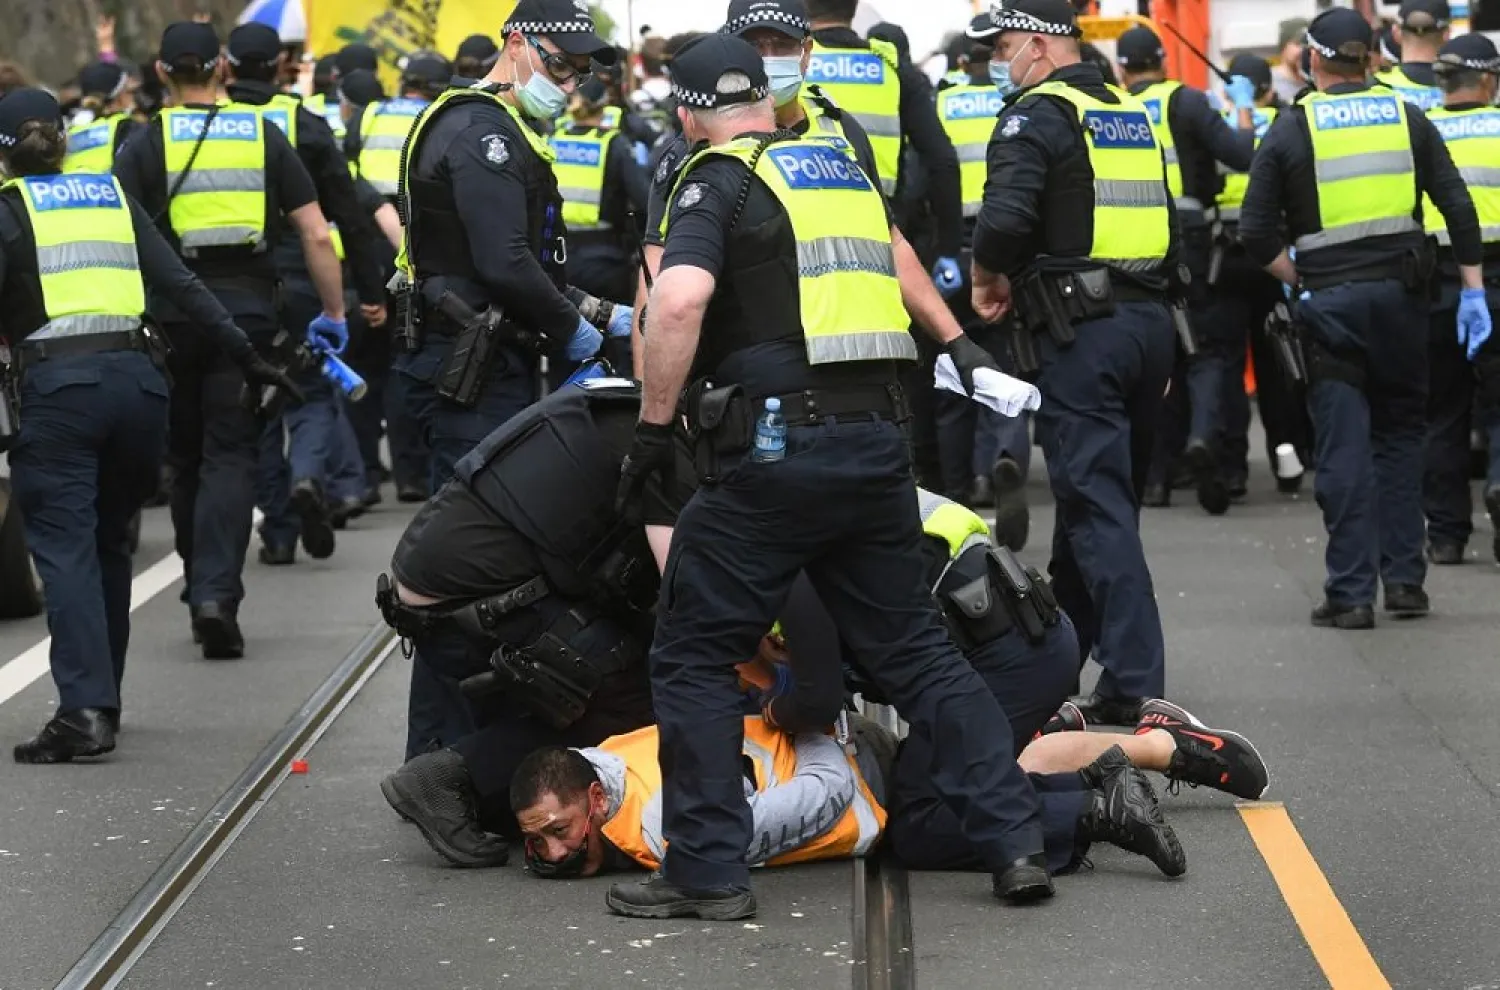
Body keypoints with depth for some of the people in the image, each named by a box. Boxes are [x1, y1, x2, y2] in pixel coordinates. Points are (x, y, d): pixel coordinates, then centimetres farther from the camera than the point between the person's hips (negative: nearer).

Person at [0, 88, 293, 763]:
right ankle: (103, 701, 22)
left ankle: (84, 708, -21)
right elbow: (183, 286, 12)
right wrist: (246, 357, 14)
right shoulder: (112, 196, 18)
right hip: (136, 378, 5)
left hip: (55, 385, -5)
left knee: (64, 548, -8)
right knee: (110, 543, 16)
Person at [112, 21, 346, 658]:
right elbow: (315, 233, 2)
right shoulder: (263, 136, 6)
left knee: (185, 458, 16)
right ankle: (218, 594, -18)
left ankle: (200, 590, 26)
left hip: (173, 313, 0)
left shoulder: (147, 145, 2)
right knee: (231, 456, -1)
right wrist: (334, 313, 9)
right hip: (248, 306, 0)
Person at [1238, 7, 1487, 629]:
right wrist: (1473, 290, 5)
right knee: (1400, 436, 15)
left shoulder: (1290, 131, -1)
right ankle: (1405, 579, 12)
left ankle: (1351, 594, -1)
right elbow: (1458, 208, 1)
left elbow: (1256, 233, -6)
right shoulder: (1406, 119, 5)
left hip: (1329, 299, -2)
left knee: (1343, 449, 0)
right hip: (1399, 291, 2)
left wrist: (1298, 281, 8)